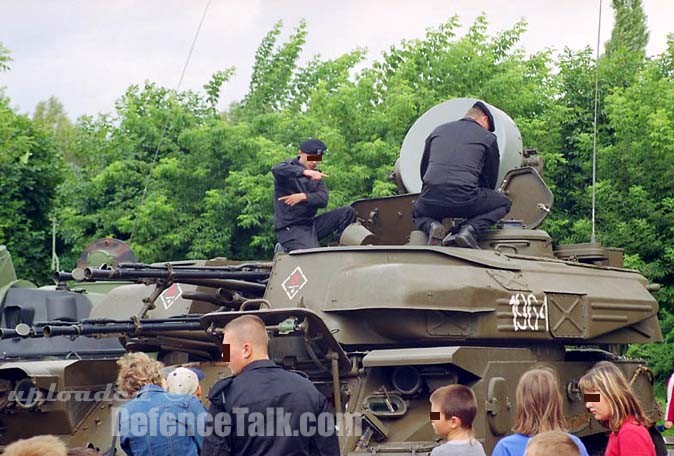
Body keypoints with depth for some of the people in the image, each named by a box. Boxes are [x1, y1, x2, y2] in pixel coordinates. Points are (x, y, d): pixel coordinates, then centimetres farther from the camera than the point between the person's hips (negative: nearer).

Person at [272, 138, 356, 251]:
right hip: (290, 229, -7)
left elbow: (323, 199, -2)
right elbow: (276, 170, -30)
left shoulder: (315, 175, 14)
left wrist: (304, 197, -21)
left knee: (348, 212, -4)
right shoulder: (289, 165, -3)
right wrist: (305, 172, -44)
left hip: (311, 224, 7)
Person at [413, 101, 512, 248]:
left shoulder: (438, 131, 22)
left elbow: (423, 171, 27)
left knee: (418, 212, 38)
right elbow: (490, 180, 18)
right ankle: (470, 229, -4)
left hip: (430, 199, 3)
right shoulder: (488, 138, 13)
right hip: (464, 199, -3)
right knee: (503, 203, 22)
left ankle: (432, 226, 1)